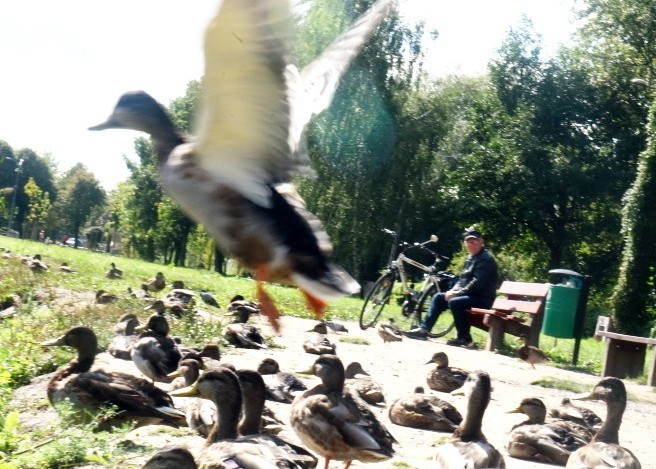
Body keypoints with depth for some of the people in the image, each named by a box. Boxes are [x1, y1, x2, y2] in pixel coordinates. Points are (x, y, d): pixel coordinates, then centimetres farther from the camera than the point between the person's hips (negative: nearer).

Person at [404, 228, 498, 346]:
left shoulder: (486, 259, -14)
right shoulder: (470, 258, 16)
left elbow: (478, 283, -22)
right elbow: (463, 279, 20)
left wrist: (457, 293, -20)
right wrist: (453, 290, 0)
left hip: (483, 298, -10)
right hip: (469, 295, 10)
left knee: (454, 302, -31)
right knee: (439, 297, 4)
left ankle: (464, 338, -18)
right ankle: (424, 330, 1)